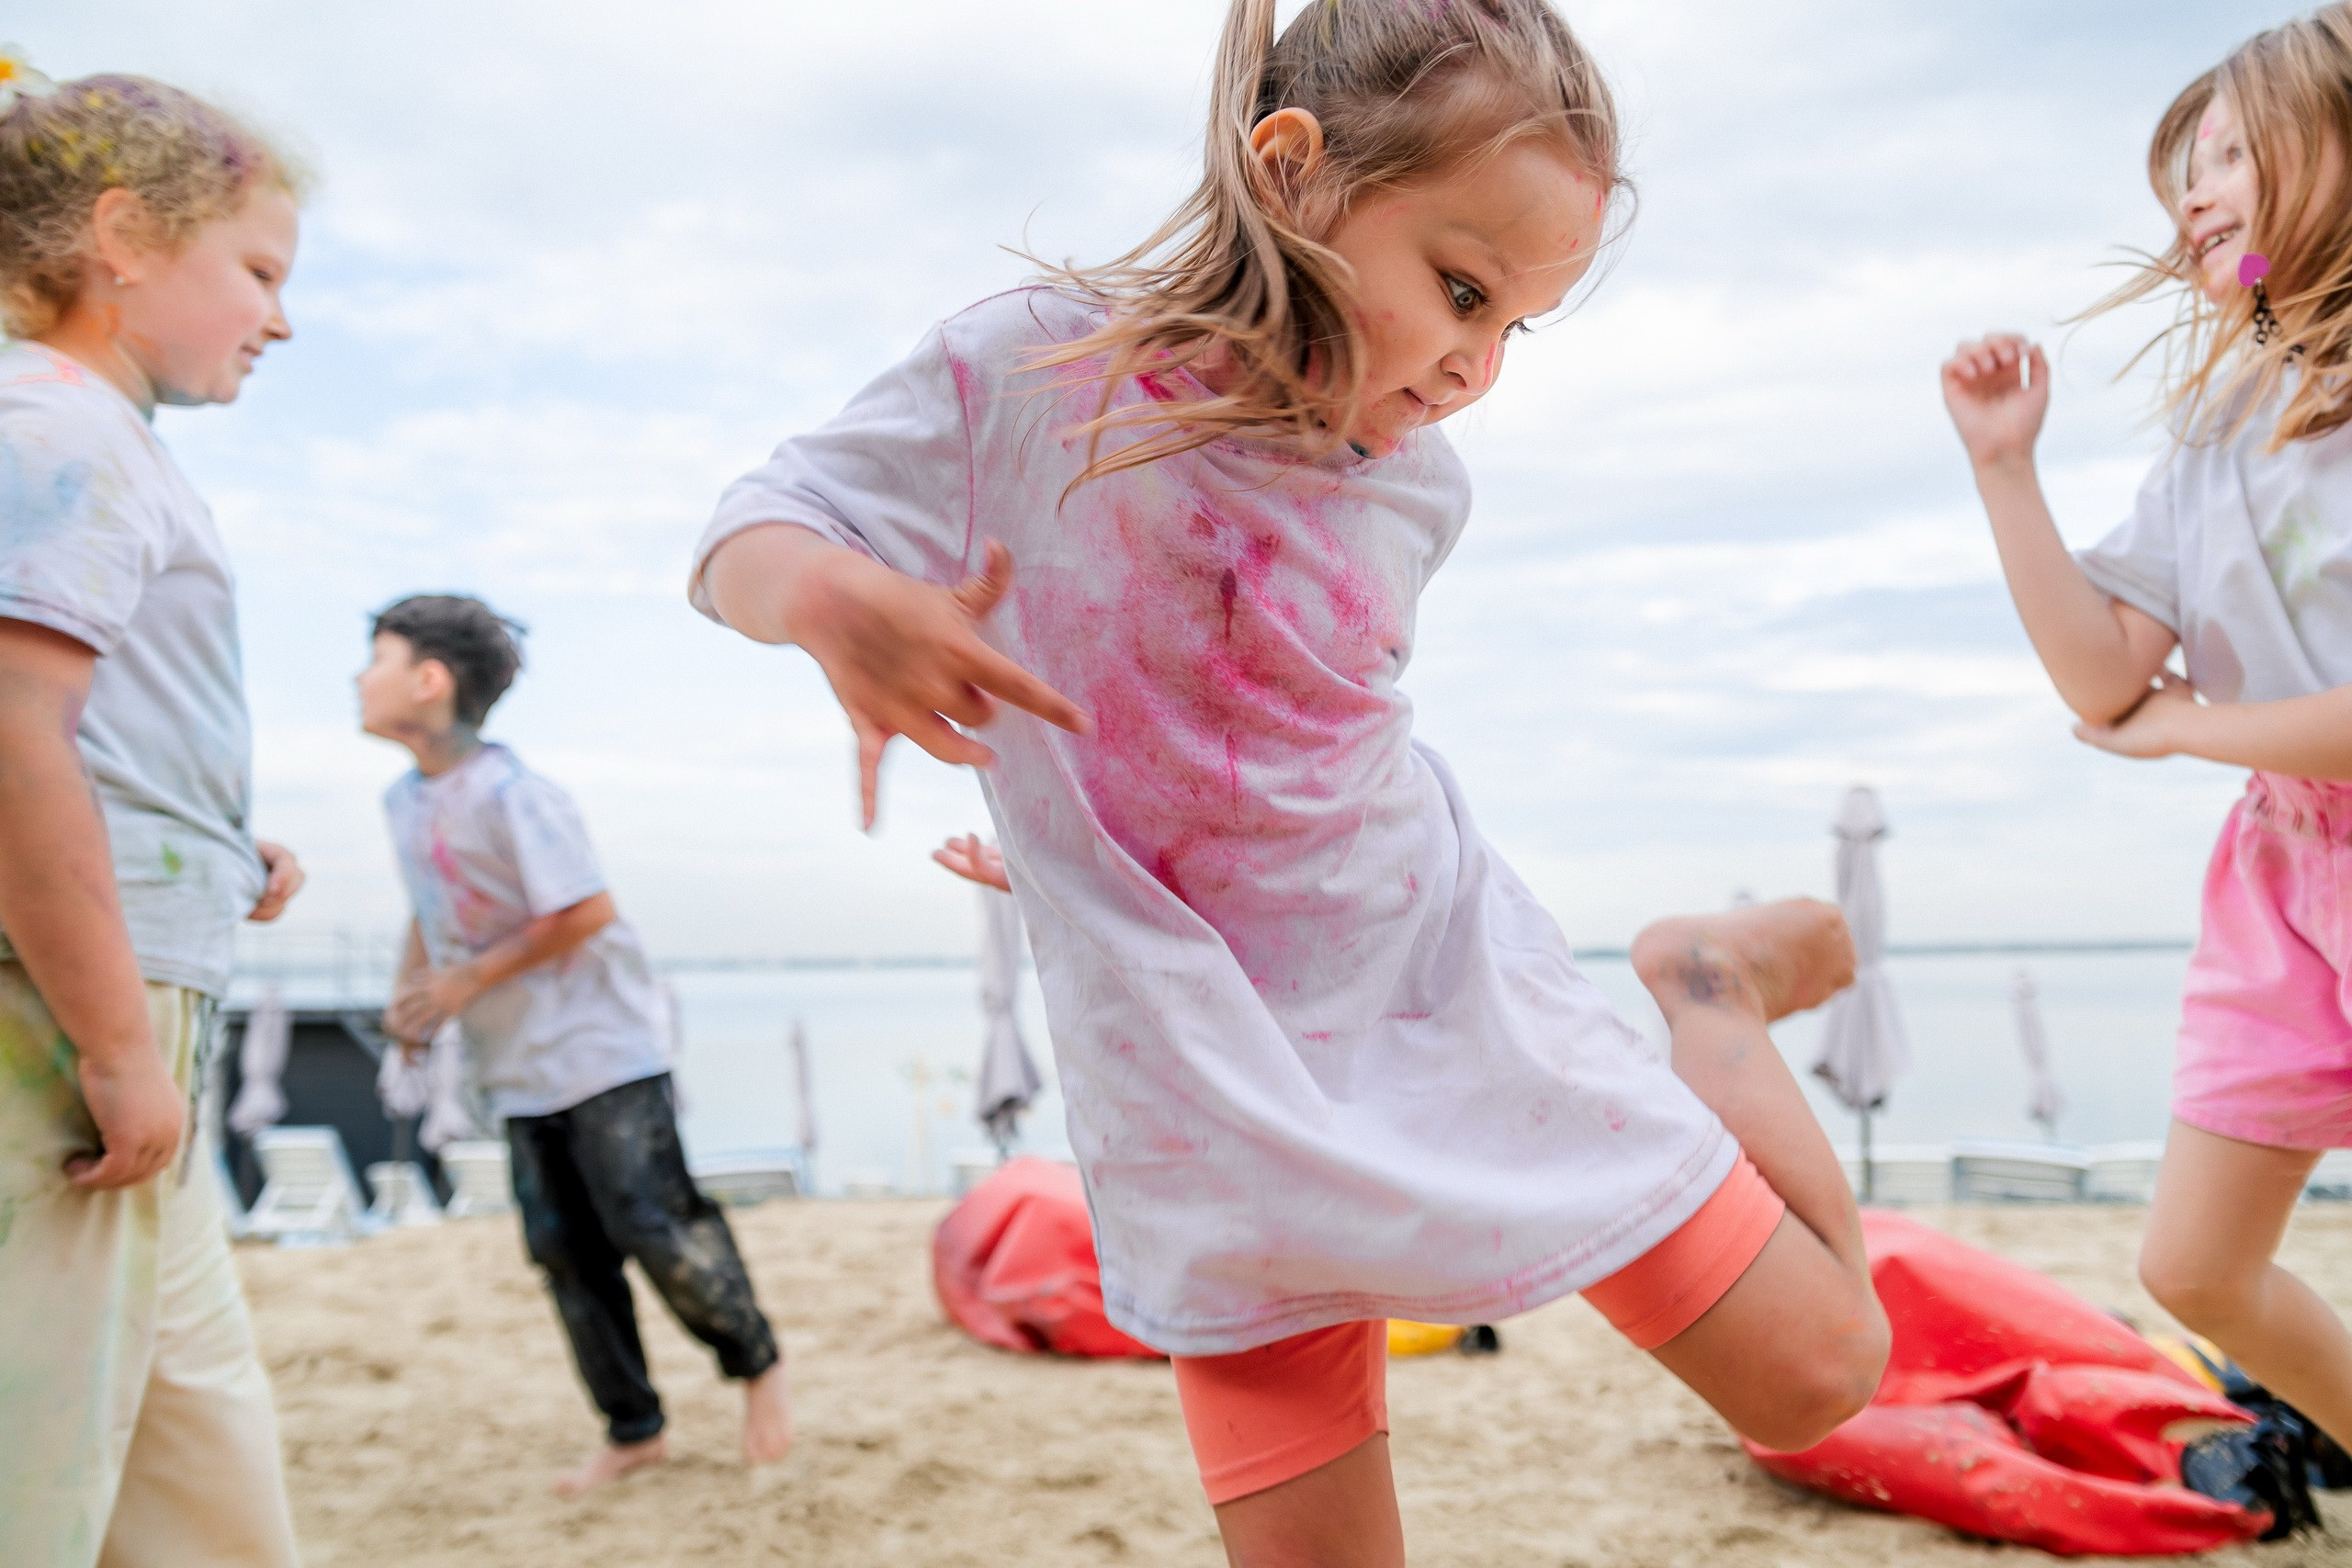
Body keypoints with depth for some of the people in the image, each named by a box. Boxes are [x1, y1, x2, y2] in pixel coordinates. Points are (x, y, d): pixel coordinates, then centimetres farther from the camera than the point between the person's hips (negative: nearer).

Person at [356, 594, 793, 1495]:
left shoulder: (507, 791, -18)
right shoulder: (404, 800, 8)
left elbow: (584, 911, -20)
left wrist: (470, 980, -16)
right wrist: (410, 989, 5)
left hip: (601, 1044, -8)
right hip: (519, 1069, 8)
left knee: (655, 1226, -7)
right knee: (564, 1250, 8)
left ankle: (759, 1367, 16)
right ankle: (633, 1431, 20)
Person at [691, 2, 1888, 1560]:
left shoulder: (1415, 484, -2)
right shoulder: (1023, 375, -12)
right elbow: (749, 533, -6)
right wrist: (826, 591, -27)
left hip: (1461, 1010, 3)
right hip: (1223, 1094, -2)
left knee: (1820, 1376, 7)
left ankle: (1710, 992, 27)